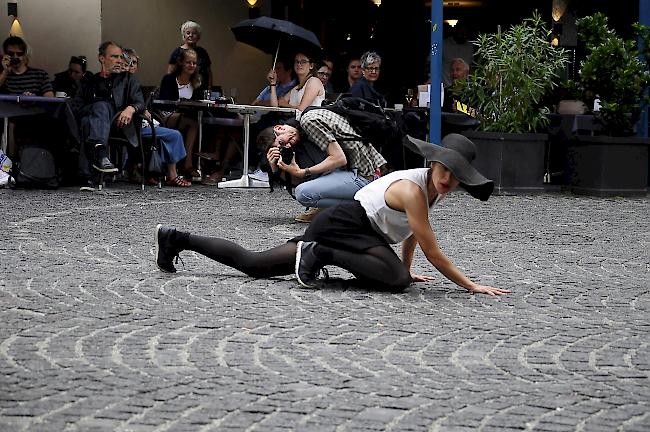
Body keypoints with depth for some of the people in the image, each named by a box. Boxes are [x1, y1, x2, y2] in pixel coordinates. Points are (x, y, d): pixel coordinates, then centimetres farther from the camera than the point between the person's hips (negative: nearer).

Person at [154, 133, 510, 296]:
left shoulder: (435, 188, 5)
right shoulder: (414, 189, -22)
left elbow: (412, 230, 25)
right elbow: (433, 253, -22)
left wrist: (407, 268, 28)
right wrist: (471, 286, -18)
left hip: (330, 226, 9)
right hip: (343, 225, -9)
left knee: (251, 264, 13)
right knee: (396, 279, -31)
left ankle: (175, 239, 16)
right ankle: (320, 255, -15)